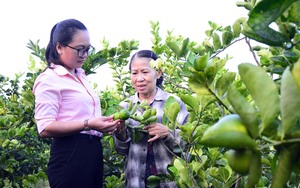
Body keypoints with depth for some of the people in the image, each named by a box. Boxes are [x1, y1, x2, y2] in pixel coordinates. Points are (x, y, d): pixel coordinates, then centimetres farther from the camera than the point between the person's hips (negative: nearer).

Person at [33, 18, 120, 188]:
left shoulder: (81, 76, 18)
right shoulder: (49, 79, -9)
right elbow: (45, 128, -19)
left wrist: (105, 123, 11)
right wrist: (88, 125, -26)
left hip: (93, 151, 9)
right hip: (71, 155, -9)